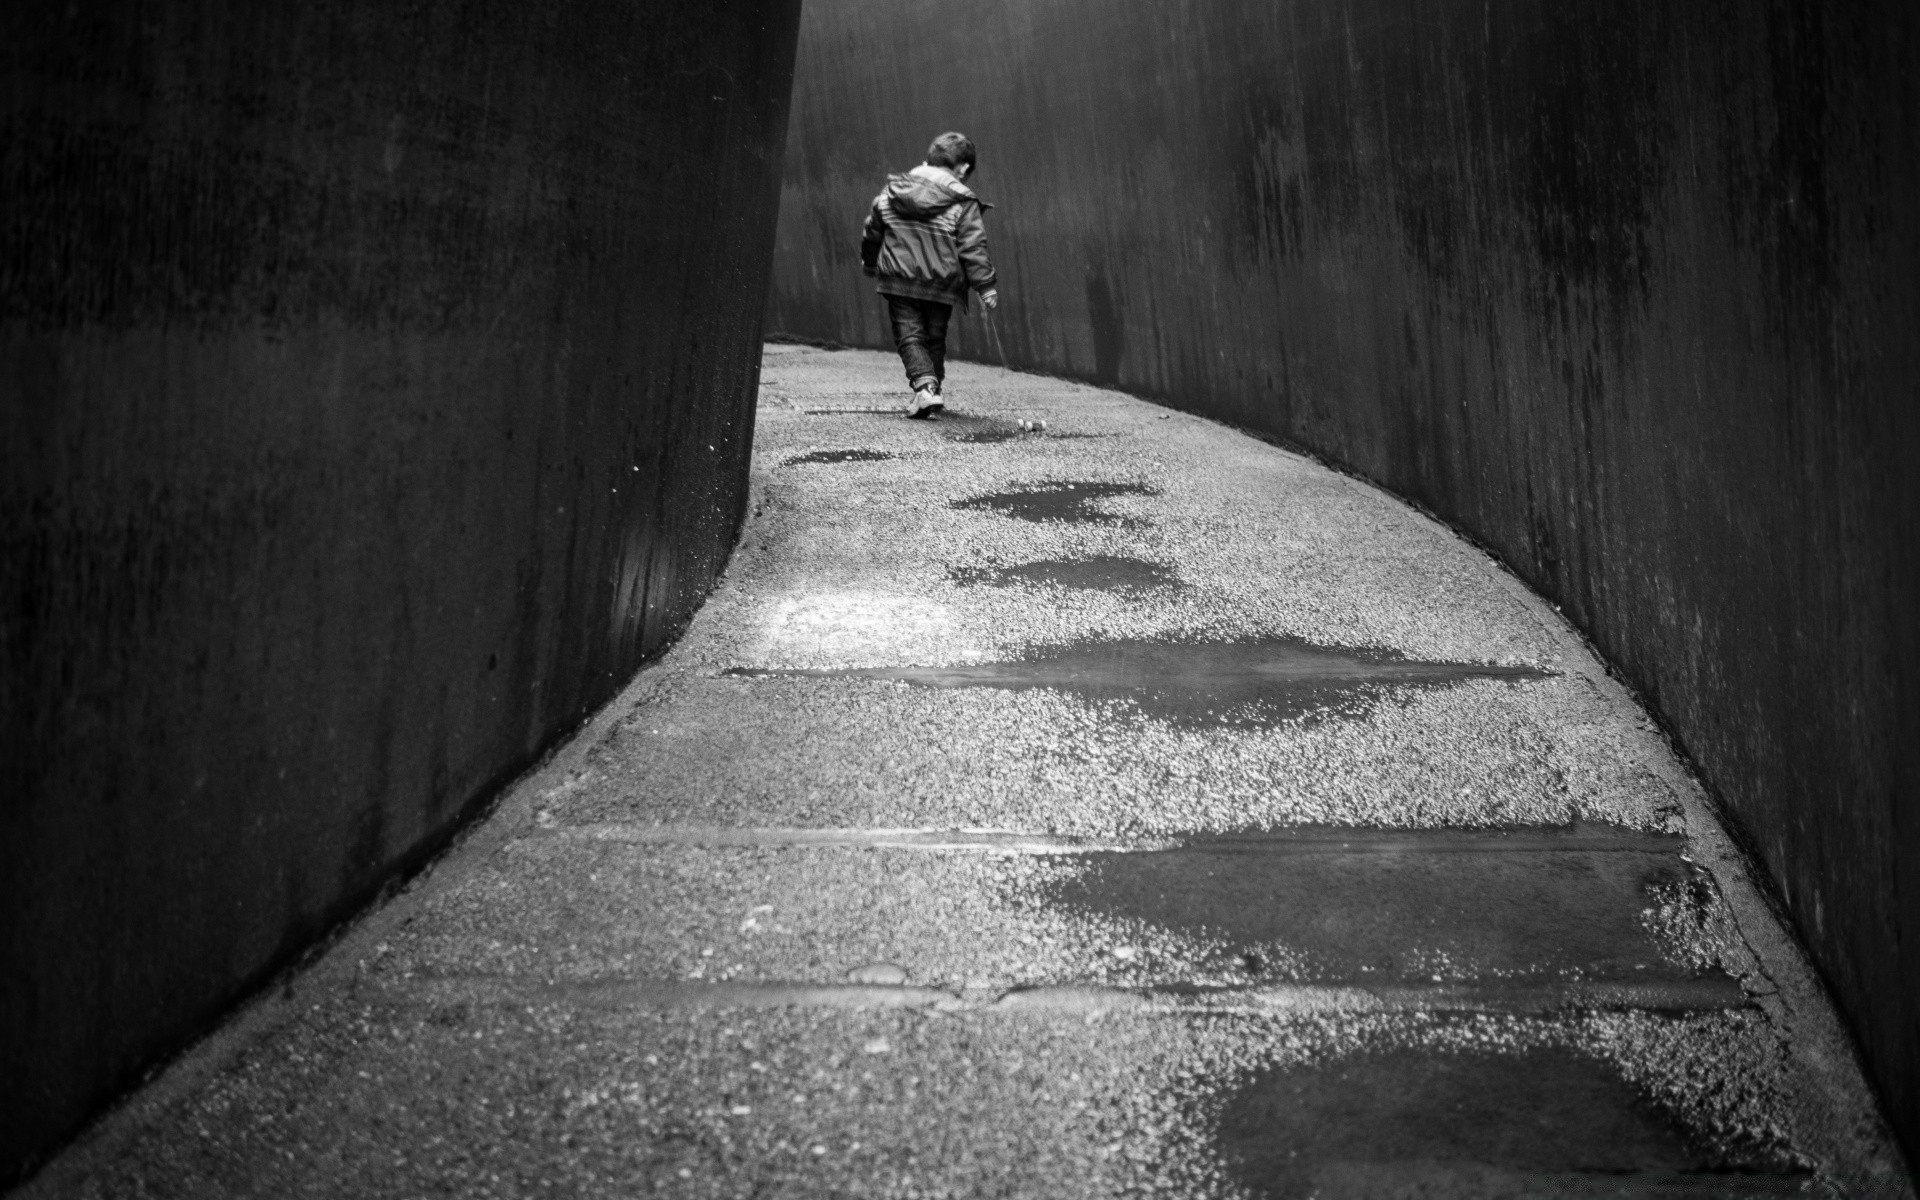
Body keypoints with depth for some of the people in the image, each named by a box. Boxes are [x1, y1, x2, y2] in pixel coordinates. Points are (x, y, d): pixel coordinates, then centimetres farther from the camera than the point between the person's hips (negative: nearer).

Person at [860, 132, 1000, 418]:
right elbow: (973, 248, -10)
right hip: (940, 284, -1)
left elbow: (871, 231, 15)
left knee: (908, 335, 1)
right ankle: (930, 388, 19)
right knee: (934, 338, 16)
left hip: (898, 279, 1)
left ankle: (925, 386, -20)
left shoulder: (891, 193, 5)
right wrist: (986, 285, -5)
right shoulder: (963, 203, -7)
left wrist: (869, 262, 32)